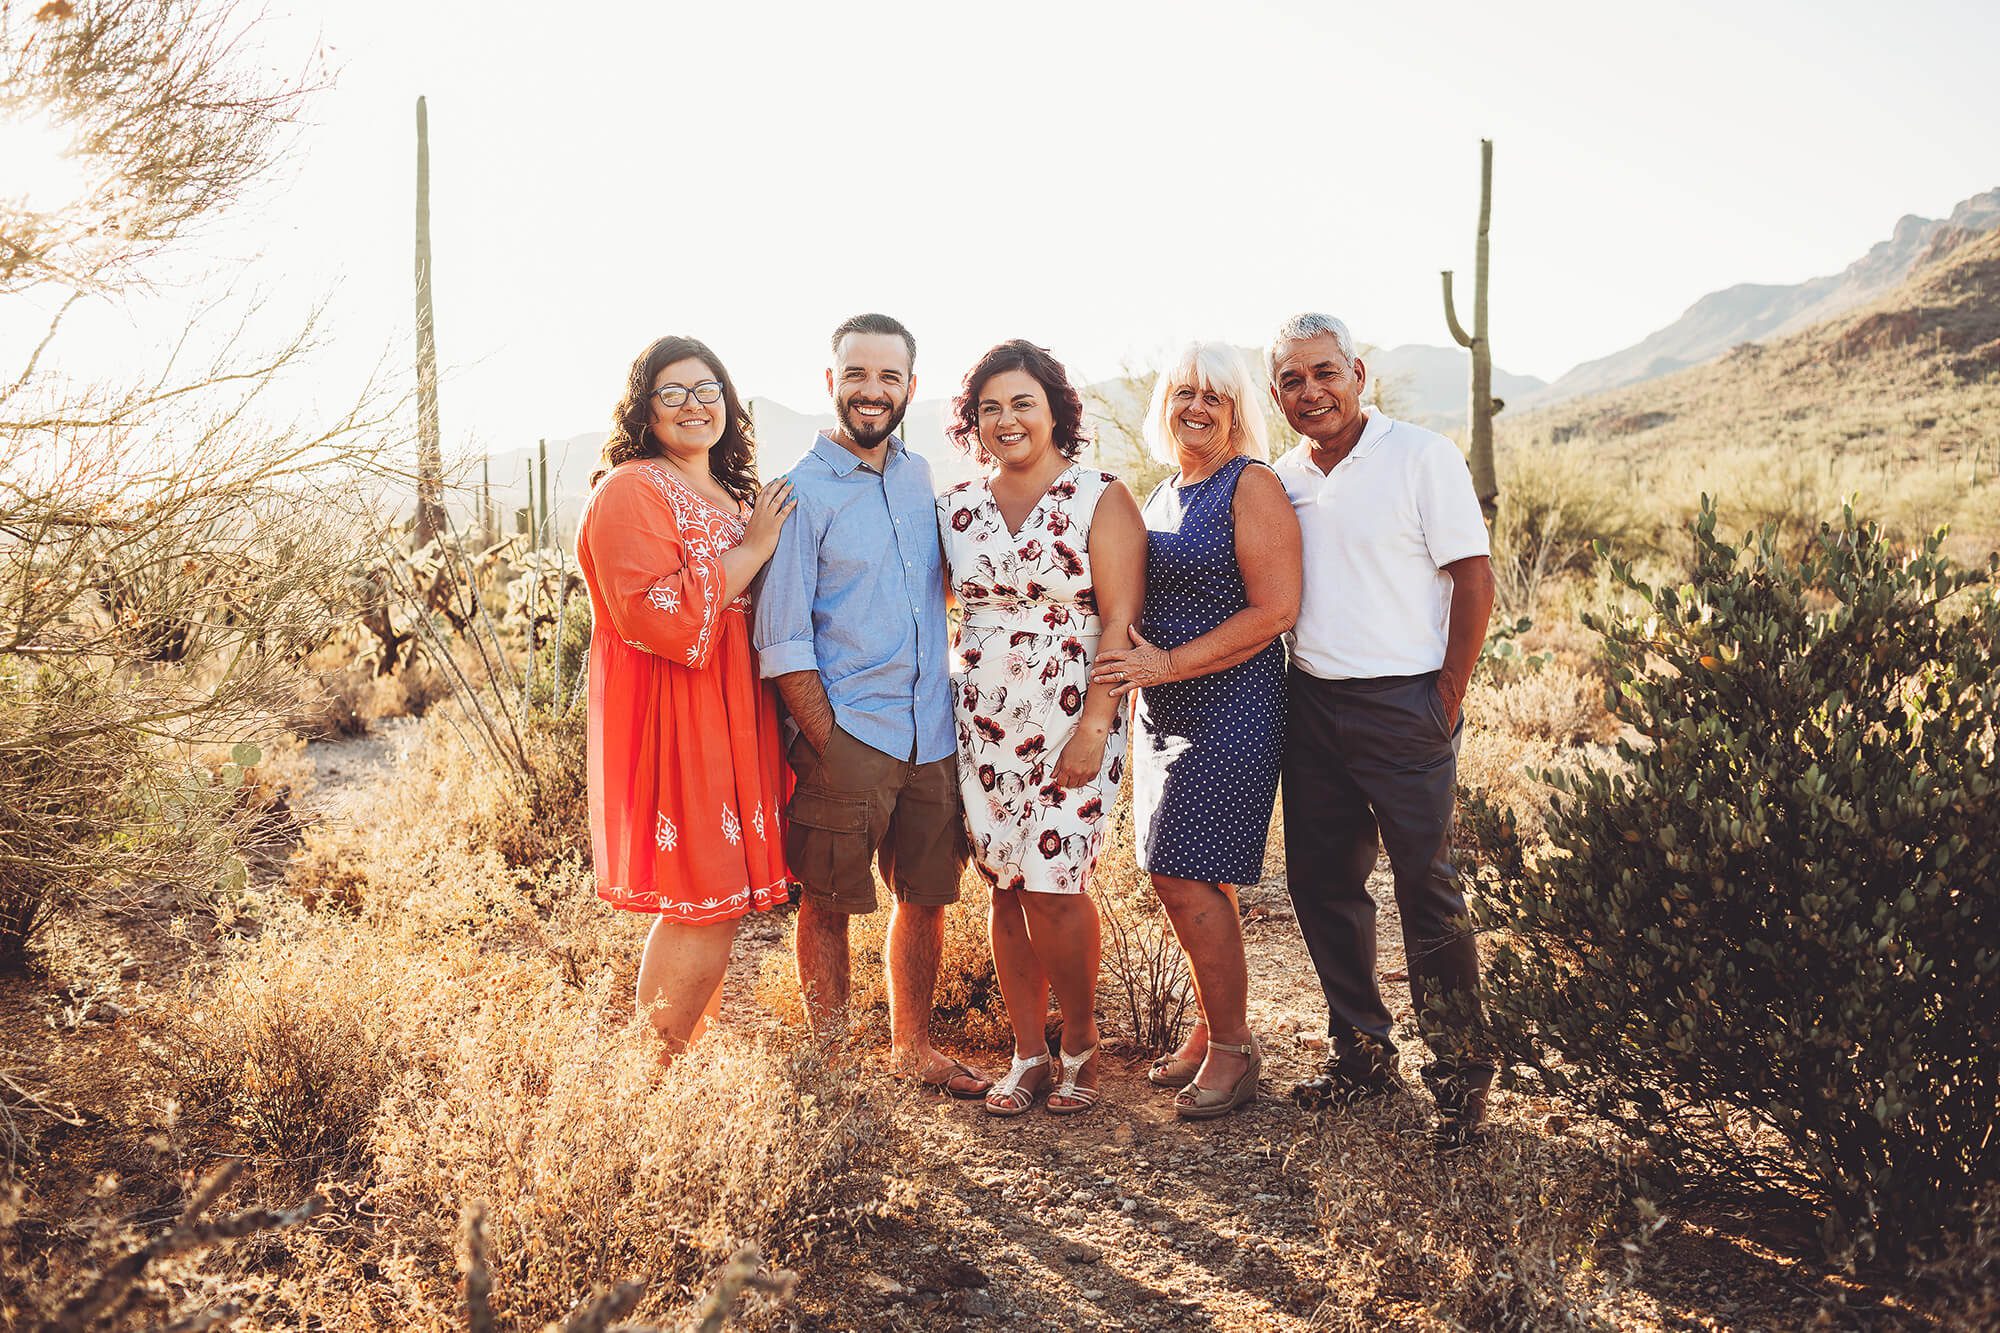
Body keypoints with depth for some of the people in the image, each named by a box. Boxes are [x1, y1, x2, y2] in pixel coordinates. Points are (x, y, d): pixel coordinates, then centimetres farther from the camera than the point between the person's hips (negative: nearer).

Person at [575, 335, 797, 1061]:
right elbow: (658, 614, -22)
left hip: (731, 719, 8)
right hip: (674, 723, -8)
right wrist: (751, 550, -15)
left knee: (704, 909, 11)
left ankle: (673, 1068, 23)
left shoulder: (733, 497, 18)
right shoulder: (630, 492, -9)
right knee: (705, 912, -6)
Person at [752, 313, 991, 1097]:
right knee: (829, 904, 5)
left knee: (926, 895, 14)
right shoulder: (802, 492, -7)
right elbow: (781, 640, -9)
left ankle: (912, 1045, 31)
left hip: (933, 732, 5)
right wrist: (825, 741, -13)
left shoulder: (923, 480, 10)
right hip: (847, 736, -5)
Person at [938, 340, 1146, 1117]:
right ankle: (1028, 1053, 19)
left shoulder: (1101, 500, -2)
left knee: (1053, 887, -7)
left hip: (1071, 724, -4)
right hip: (983, 724, 4)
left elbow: (1121, 620, -8)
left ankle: (1079, 1042, 16)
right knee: (1004, 887, 6)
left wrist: (1095, 726, -15)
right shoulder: (957, 509, 10)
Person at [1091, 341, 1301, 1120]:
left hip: (1230, 712, -7)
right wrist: (1137, 680, 15)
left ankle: (1233, 1048, 8)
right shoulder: (1162, 496, 15)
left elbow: (1275, 609, -18)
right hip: (1165, 713, 7)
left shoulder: (1250, 486, -9)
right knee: (1192, 881, 11)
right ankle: (1211, 1033, 25)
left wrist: (1170, 663, -19)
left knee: (1185, 878, -8)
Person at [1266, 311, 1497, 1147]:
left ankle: (1459, 1075, 13)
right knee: (1320, 882, 11)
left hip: (1402, 705, -6)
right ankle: (1361, 1052, 26)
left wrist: (1447, 699, -10)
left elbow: (1473, 579, -7)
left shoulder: (1422, 456, -6)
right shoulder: (1281, 480, 10)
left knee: (1427, 890, -1)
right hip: (1309, 704, 6)